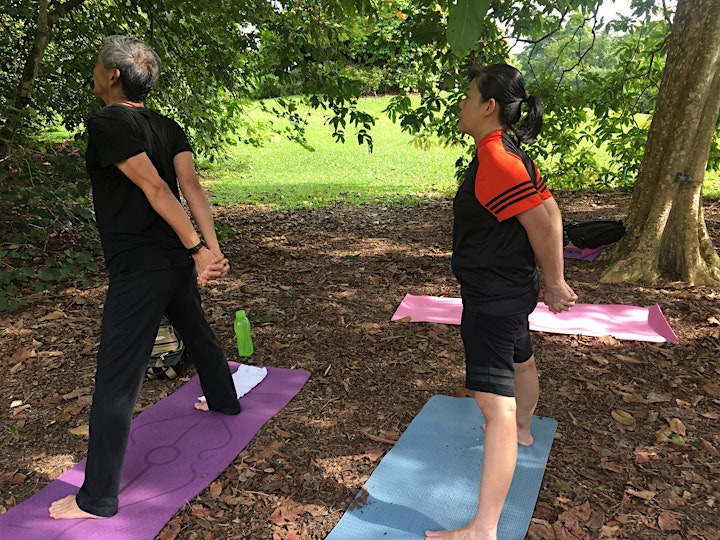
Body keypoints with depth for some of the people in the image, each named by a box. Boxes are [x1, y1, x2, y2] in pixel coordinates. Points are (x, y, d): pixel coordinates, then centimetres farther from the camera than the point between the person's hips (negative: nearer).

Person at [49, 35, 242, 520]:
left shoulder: (106, 123, -12)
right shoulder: (168, 127, 9)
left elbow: (155, 188, -21)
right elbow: (190, 185, -4)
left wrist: (197, 249, -20)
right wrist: (212, 248, -12)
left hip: (138, 268, -8)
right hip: (177, 260, 8)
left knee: (116, 381, -2)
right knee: (198, 333, 29)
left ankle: (98, 499, 8)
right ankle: (225, 401, 53)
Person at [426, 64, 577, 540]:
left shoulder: (496, 160, -25)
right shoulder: (509, 152, 7)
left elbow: (545, 220, -28)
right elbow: (546, 212, 10)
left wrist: (555, 284, -16)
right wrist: (549, 283, 12)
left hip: (493, 299, -11)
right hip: (511, 290, 11)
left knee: (496, 406, -12)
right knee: (521, 361, 32)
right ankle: (522, 429, 61)